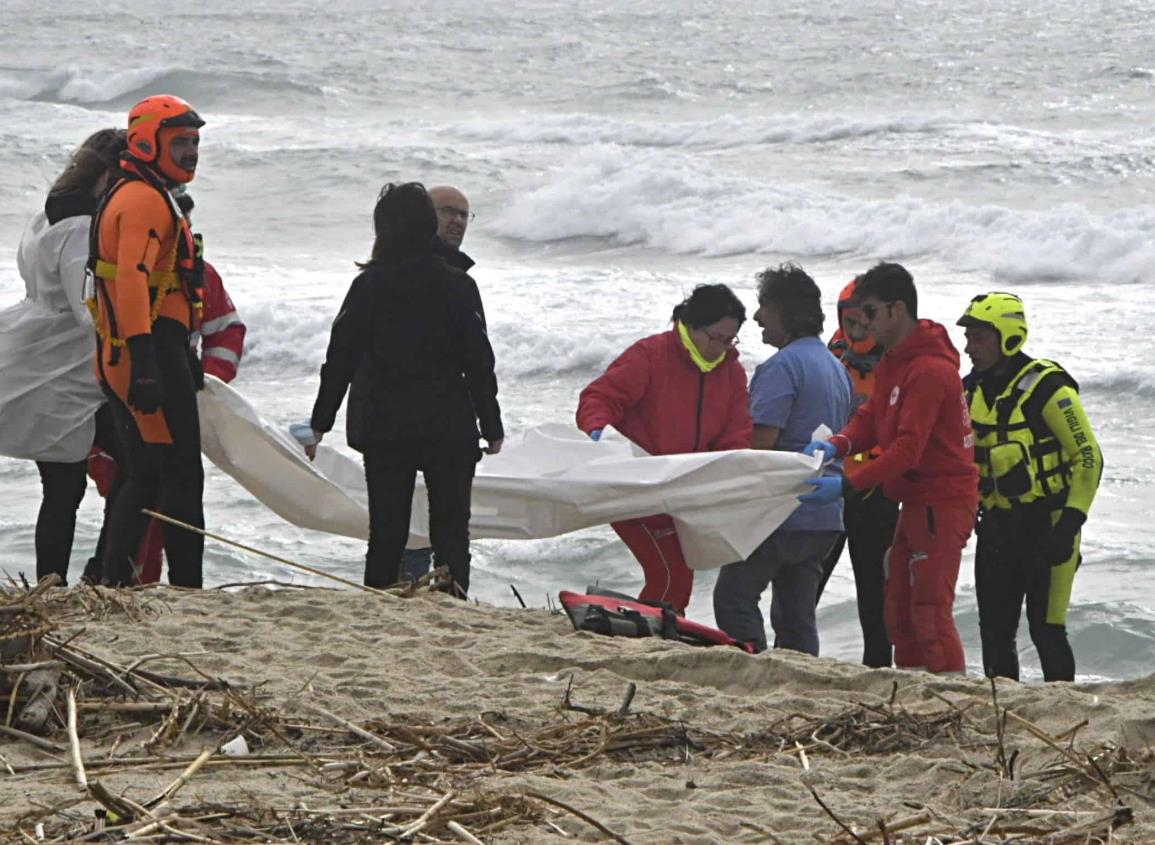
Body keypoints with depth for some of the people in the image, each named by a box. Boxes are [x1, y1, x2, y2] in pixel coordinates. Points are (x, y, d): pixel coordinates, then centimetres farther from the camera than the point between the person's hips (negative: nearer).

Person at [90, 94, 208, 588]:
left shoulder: (149, 198, 22)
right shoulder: (145, 200, -12)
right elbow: (132, 279, -24)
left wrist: (183, 357, 31)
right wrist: (146, 362, -32)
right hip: (152, 350, -10)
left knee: (145, 479, 13)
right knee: (181, 474, -8)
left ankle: (115, 579, 12)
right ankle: (187, 584, -8)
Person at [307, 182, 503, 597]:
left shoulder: (369, 286, -2)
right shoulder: (455, 285, -2)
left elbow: (341, 357, 0)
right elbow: (479, 361, -1)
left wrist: (320, 423, 7)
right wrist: (492, 427, 7)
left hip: (384, 425, 0)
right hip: (449, 424, 0)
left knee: (386, 531, 6)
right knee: (450, 529, 3)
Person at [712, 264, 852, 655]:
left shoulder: (782, 366, -14)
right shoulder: (836, 367, 17)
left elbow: (761, 441, -21)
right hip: (826, 517, 9)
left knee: (734, 596, -2)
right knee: (796, 614, 11)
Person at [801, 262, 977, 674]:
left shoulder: (930, 371, -20)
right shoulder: (895, 362, 14)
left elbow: (908, 448, -26)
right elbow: (872, 416, 12)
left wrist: (848, 485, -30)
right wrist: (838, 444, -9)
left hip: (941, 503, -11)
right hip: (916, 502, 11)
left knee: (930, 614, -12)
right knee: (899, 611, 12)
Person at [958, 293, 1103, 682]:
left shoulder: (1047, 388, -14)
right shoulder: (972, 390, 8)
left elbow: (1088, 458, -12)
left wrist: (1069, 524, -17)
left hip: (1047, 526, -7)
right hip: (997, 526, 7)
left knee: (1046, 630, -8)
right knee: (995, 631, 7)